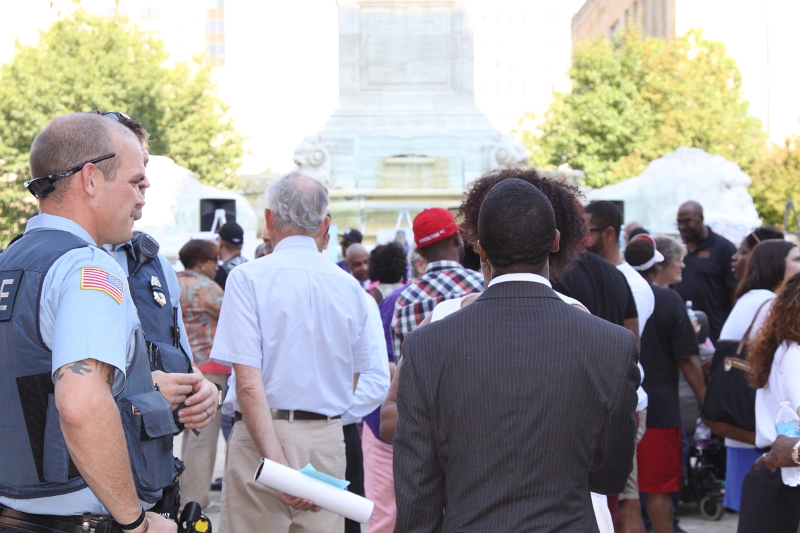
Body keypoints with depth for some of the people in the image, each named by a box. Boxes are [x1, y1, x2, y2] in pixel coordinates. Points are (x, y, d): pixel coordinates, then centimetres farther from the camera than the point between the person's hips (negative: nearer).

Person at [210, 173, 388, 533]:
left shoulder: (248, 277, -7)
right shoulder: (350, 287, 4)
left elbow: (248, 382, -16)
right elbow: (377, 382, 7)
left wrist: (275, 461, -19)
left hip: (261, 436, -4)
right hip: (328, 441, 4)